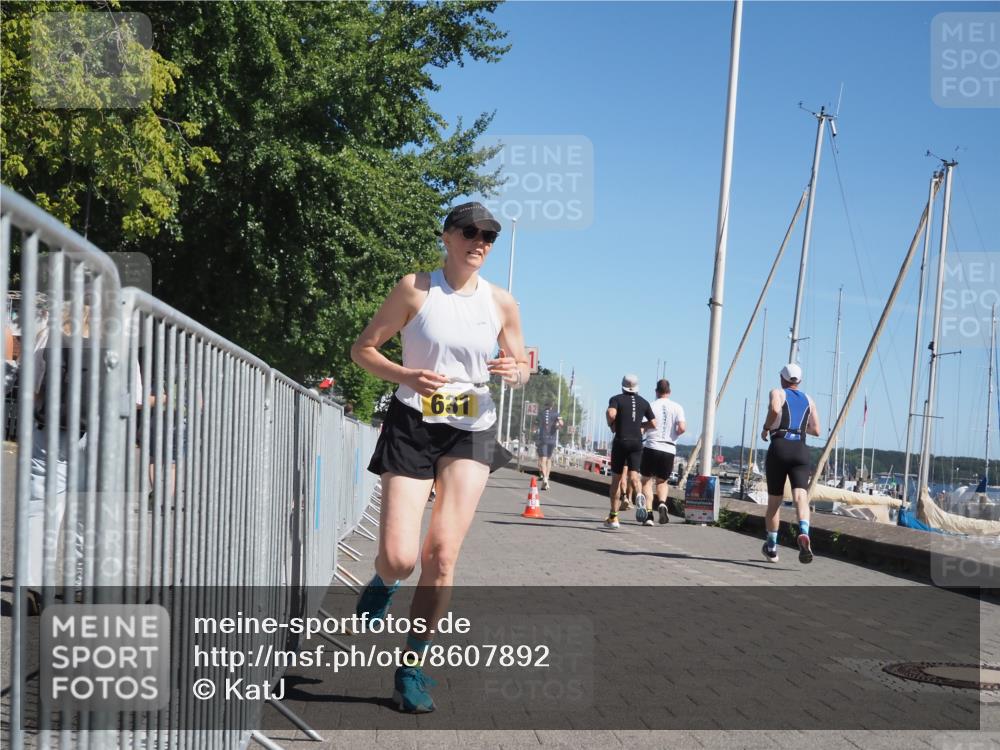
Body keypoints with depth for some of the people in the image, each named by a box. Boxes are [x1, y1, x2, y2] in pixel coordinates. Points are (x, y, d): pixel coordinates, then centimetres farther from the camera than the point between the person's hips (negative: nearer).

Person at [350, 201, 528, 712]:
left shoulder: (501, 303, 6)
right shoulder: (416, 288, -2)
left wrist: (515, 372, -8)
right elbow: (363, 349, 2)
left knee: (442, 554, -7)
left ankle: (414, 667, 9)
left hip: (472, 432, 2)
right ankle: (383, 584, 30)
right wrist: (406, 375, -17)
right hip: (413, 425, -2)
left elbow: (521, 366, 17)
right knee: (399, 558, -11)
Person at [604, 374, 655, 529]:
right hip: (637, 441, 2)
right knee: (633, 475, -6)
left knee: (616, 479, 8)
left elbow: (611, 413, -19)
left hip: (620, 441, -2)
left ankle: (613, 517, 13)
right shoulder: (644, 402, 13)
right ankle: (638, 493, -42)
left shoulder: (616, 399, 2)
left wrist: (612, 426, 1)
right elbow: (654, 424, 13)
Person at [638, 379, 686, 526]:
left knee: (646, 480, 11)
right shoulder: (677, 407, 4)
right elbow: (682, 428, -9)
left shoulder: (650, 406, -1)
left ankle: (648, 515, -4)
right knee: (662, 481, 20)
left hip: (651, 446, -2)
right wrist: (675, 434, 12)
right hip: (669, 449, 2)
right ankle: (662, 503, -10)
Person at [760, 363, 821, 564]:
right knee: (801, 495, -13)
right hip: (801, 450, 2)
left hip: (779, 448, -2)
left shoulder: (778, 393, 8)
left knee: (774, 501, 10)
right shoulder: (808, 400, 20)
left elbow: (775, 409, -16)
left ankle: (772, 547, 19)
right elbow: (816, 430, 16)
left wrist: (765, 428, -1)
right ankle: (804, 533, -42)